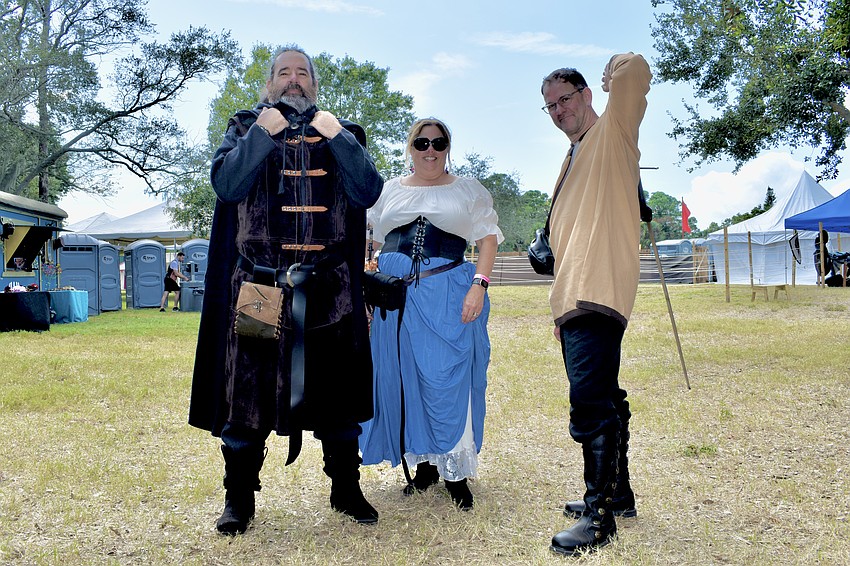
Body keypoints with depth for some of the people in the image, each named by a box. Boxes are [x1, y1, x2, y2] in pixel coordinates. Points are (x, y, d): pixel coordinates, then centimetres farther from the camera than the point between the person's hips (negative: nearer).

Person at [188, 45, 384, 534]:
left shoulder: (343, 133, 13)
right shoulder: (246, 128, 11)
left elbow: (369, 192, -2)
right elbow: (226, 184, -7)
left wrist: (337, 137, -9)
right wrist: (264, 133, -11)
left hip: (329, 291, 1)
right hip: (258, 287, -1)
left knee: (336, 390, 8)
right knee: (247, 391, 3)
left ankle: (347, 490, 23)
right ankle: (239, 499, 18)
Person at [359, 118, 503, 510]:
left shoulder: (468, 191, 11)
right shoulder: (389, 191, 17)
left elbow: (488, 239, 3)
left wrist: (479, 285, -11)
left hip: (448, 295, -3)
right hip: (397, 297, 3)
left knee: (448, 381, -6)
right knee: (404, 380, 4)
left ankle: (456, 471, 6)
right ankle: (424, 464, 19)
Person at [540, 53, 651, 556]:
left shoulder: (613, 132, 2)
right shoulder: (573, 160, 26)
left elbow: (635, 68, -17)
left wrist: (617, 74, 7)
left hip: (600, 296, -9)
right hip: (576, 301, 9)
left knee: (590, 403, -13)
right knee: (603, 401, 16)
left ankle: (599, 515, -4)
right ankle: (617, 494, 28)